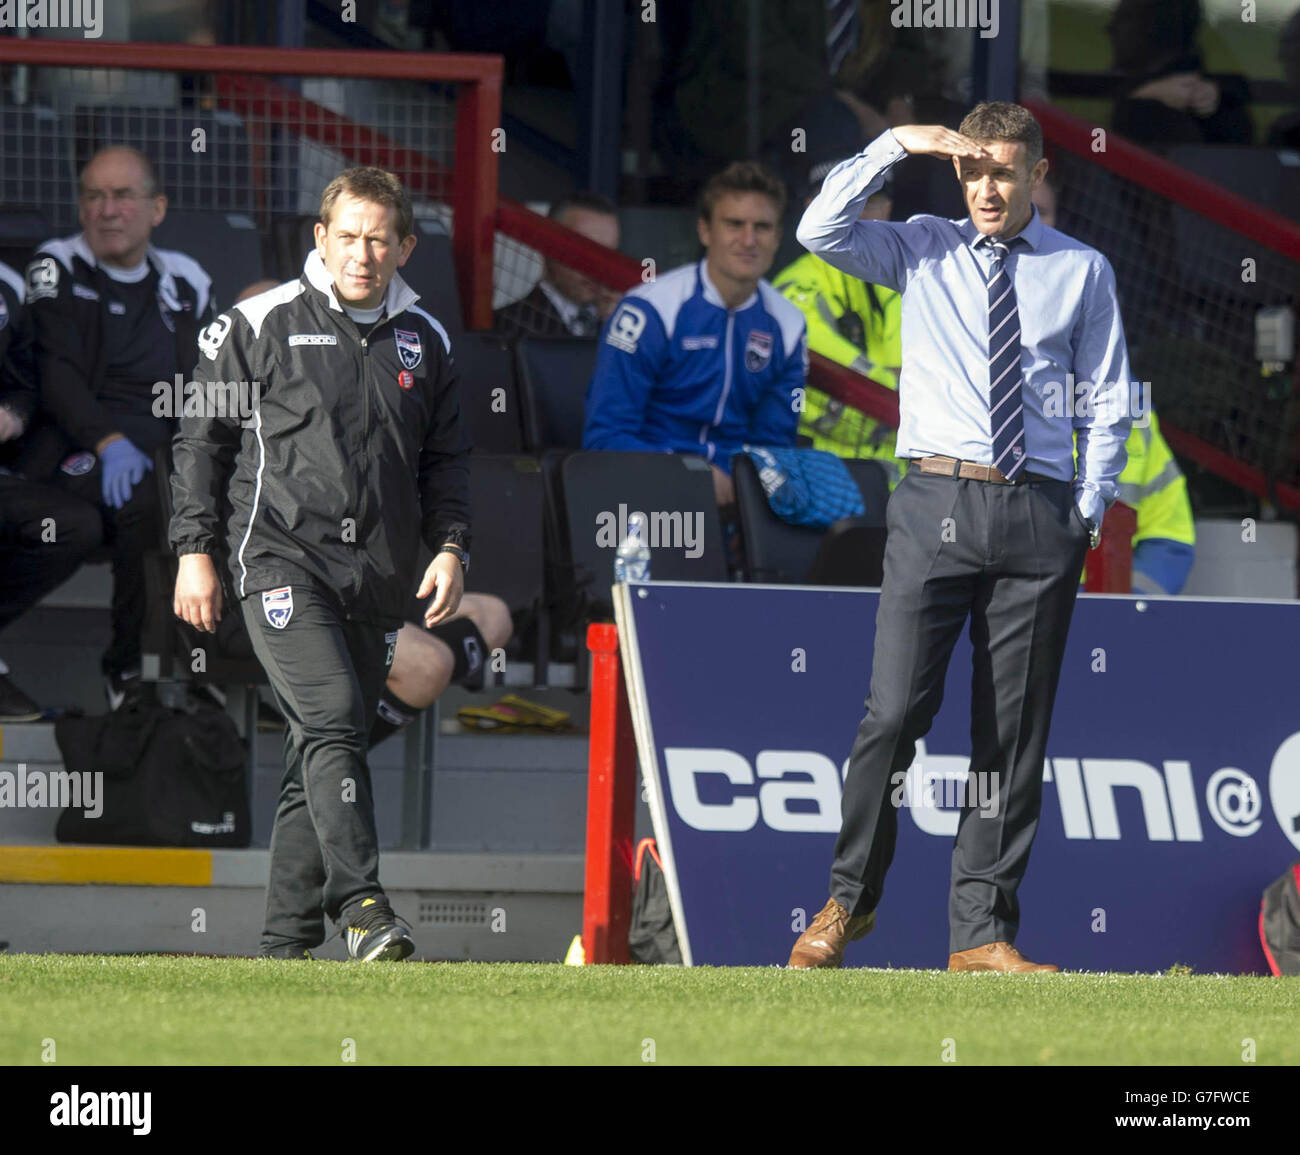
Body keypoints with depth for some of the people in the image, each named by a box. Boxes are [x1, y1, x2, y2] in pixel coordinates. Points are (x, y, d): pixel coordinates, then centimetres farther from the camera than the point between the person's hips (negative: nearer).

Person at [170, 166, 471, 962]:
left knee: (327, 748, 6)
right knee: (332, 721, -22)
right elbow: (202, 437, 6)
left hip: (379, 577, 4)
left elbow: (446, 458, 22)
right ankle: (362, 904, -30)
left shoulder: (426, 342, 14)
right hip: (281, 558, -4)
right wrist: (196, 550, 0)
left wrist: (451, 547, 8)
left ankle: (288, 939, 11)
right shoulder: (264, 324, 2)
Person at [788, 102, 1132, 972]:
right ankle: (849, 900, 5)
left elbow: (1109, 403, 12)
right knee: (896, 711, -10)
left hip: (1039, 511, 1)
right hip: (937, 506, -1)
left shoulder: (1084, 271, 9)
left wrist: (1089, 512, 3)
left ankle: (982, 932, 8)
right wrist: (893, 146, -5)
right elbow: (821, 231, -4)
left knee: (1015, 733, 3)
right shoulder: (923, 250, 9)